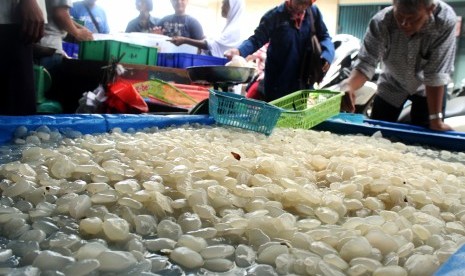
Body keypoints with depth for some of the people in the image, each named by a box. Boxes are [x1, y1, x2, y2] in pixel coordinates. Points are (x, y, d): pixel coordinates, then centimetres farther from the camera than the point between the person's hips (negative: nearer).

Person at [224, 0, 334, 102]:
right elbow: (257, 39, -13)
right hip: (277, 82, -3)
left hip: (303, 81, 4)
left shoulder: (314, 12, 1)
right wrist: (239, 51, -33)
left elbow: (324, 36, 8)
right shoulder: (275, 15, -9)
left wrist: (327, 55, -13)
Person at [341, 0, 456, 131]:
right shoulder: (380, 22, -32)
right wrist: (348, 86, -55)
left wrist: (436, 119, -33)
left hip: (426, 87, -1)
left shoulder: (445, 21, -34)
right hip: (392, 84, 1)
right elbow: (366, 63, -33)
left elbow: (436, 74, -33)